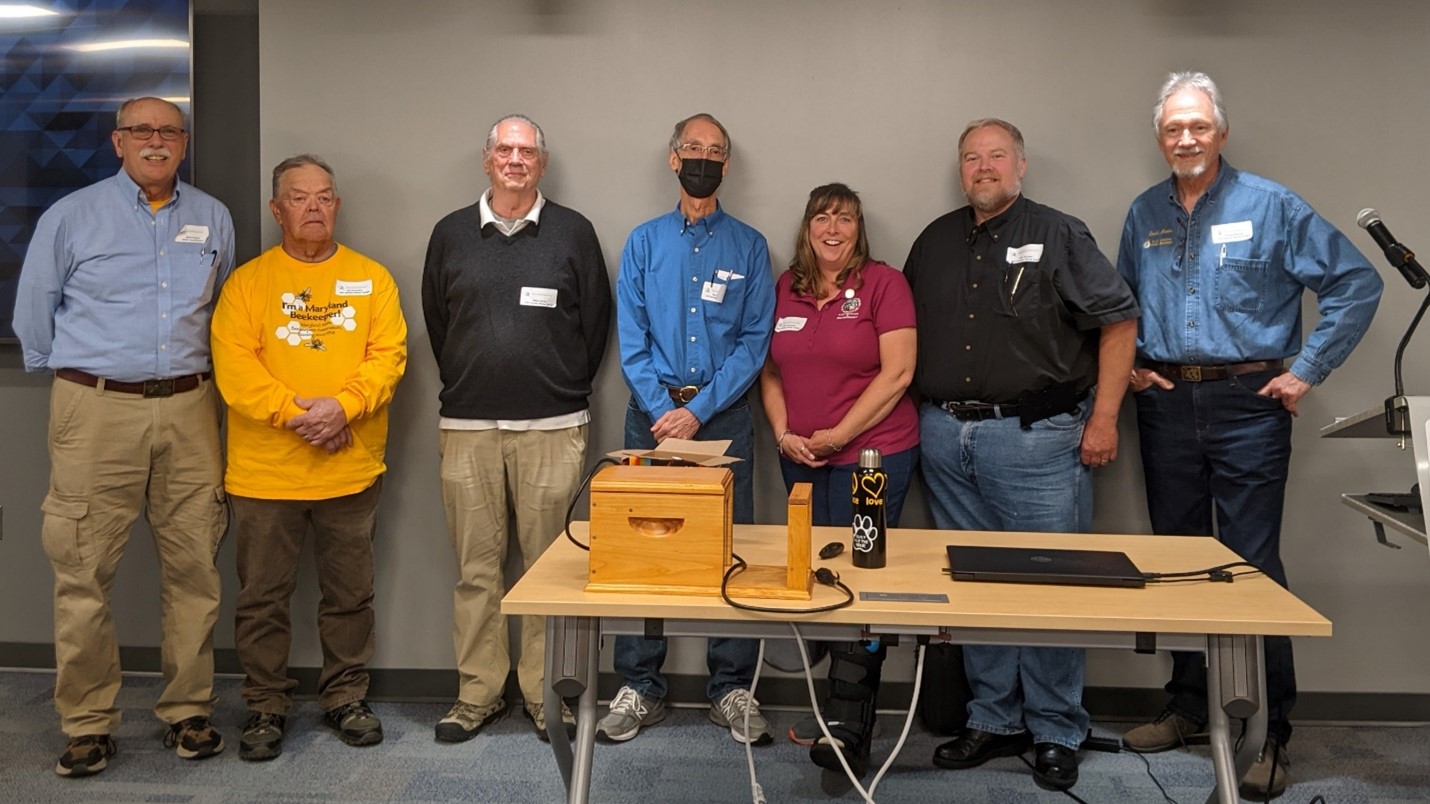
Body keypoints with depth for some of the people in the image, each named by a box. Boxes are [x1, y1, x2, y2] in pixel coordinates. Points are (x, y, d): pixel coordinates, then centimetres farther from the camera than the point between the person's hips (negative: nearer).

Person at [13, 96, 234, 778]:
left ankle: (188, 713, 15)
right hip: (96, 413, -2)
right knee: (84, 573, -2)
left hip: (188, 409, 2)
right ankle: (87, 724, 10)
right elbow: (34, 310, 11)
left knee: (193, 569, 3)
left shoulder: (212, 219, 13)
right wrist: (70, 376, 15)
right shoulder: (71, 216, 5)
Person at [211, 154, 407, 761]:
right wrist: (294, 412, -18)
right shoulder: (248, 281, 2)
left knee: (349, 593, 12)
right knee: (263, 595, 8)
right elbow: (233, 365, -7)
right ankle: (266, 705, 23)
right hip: (264, 469, -1)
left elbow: (388, 355, -3)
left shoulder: (372, 279, 7)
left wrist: (342, 406, -18)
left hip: (351, 467, 1)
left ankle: (345, 697, 27)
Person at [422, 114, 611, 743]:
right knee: (476, 567, 5)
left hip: (552, 426, -1)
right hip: (467, 427, 2)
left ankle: (545, 693, 15)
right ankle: (477, 693, 17)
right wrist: (463, 384, 14)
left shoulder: (572, 232, 5)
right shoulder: (451, 233, 10)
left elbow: (596, 319, 8)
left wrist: (567, 389, 8)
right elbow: (435, 321, 18)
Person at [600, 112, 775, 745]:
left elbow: (755, 340, -2)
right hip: (653, 412, 1)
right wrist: (662, 409, -11)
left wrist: (699, 410, -12)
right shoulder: (644, 242, 9)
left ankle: (732, 690, 13)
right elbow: (631, 339, 2)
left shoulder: (749, 246, 6)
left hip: (723, 414, -1)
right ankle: (639, 688, 14)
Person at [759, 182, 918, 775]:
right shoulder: (784, 290, 11)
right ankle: (835, 706, 21)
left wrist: (840, 434, -12)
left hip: (873, 452, -5)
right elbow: (770, 372, 13)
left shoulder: (884, 283, -4)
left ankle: (849, 726, 0)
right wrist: (782, 432, -2)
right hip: (801, 459, 5)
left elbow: (897, 373, -10)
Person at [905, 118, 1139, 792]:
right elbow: (906, 330, 22)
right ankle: (993, 721, 24)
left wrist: (1104, 419, -7)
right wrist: (918, 409, 13)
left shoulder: (1059, 236, 0)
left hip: (1036, 435, -5)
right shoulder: (935, 242, 14)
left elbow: (1119, 320, -2)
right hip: (946, 436, 5)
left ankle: (1056, 734, 15)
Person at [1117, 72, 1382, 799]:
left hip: (1247, 404, -4)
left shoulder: (1271, 206, -3)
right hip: (1166, 406, 4)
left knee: (1251, 566, -4)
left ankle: (1272, 736, 6)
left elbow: (1356, 284, -4)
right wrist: (1126, 365, 7)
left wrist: (1307, 370, -8)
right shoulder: (1144, 214, 9)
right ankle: (1187, 706, 26)